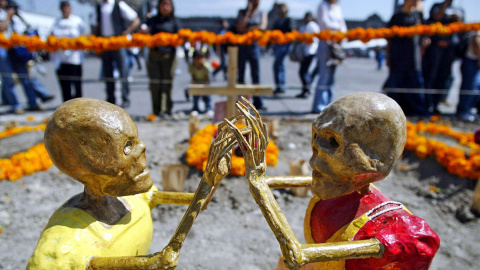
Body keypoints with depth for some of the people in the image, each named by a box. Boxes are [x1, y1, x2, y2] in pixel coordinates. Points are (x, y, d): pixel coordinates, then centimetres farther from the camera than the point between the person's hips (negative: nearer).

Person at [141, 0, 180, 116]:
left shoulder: (174, 22, 10)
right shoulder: (152, 20, 14)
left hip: (168, 55, -2)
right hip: (154, 54, 2)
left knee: (167, 83, -3)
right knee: (154, 83, 0)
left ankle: (167, 109, 8)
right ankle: (157, 110, 10)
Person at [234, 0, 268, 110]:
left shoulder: (262, 14, 12)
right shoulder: (242, 12, 10)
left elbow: (262, 27, -6)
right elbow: (240, 28, -6)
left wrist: (247, 29, -6)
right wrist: (248, 12, -3)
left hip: (254, 46, 0)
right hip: (241, 46, 0)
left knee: (256, 75, -2)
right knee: (240, 75, 0)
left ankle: (258, 103, 0)